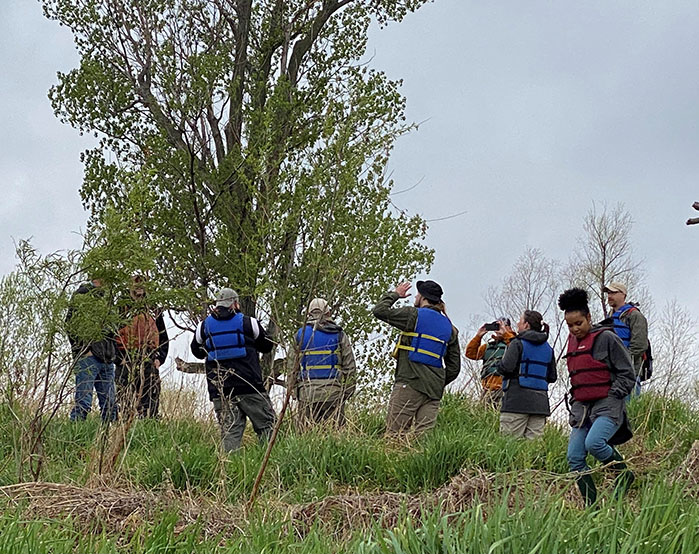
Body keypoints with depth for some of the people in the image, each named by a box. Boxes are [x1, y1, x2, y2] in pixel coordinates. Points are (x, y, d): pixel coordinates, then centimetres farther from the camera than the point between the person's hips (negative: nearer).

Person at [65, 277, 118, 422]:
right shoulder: (80, 298, -2)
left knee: (110, 405, 6)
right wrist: (83, 350, -15)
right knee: (83, 403, -13)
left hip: (107, 359, 8)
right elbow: (71, 326, -10)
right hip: (87, 357, -8)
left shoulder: (104, 301, 22)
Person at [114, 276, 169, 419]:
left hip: (150, 364, 4)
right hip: (126, 363, -3)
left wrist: (159, 358, 7)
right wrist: (120, 359, -9)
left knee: (151, 405, 0)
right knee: (126, 404, -5)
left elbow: (164, 338, 21)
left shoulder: (154, 313, 17)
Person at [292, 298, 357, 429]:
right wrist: (347, 392, 10)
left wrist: (294, 389, 13)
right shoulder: (339, 335, 4)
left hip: (307, 393, 1)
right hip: (333, 393, -1)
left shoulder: (300, 334, 6)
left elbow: (293, 366, 7)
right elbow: (350, 366, 4)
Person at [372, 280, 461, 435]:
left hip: (410, 383, -6)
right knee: (425, 432, 1)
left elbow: (379, 310, 2)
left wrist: (395, 294, 18)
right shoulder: (449, 327, 18)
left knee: (394, 432, -8)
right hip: (434, 390, 6)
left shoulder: (415, 315, -1)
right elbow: (454, 366, 17)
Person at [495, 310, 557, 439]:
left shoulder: (517, 343, -3)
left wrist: (498, 366, 6)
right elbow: (552, 377, 16)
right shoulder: (548, 349, 15)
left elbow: (506, 367, -14)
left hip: (517, 399, -6)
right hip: (540, 402, 6)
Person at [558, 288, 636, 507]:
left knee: (594, 443, -29)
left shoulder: (606, 338, -6)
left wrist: (613, 397, -11)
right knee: (574, 457, -4)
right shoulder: (572, 342, 15)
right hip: (581, 407, 7)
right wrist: (576, 399, 16)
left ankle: (624, 474, -2)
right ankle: (591, 506, 3)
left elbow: (627, 374, -4)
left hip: (607, 406, -7)